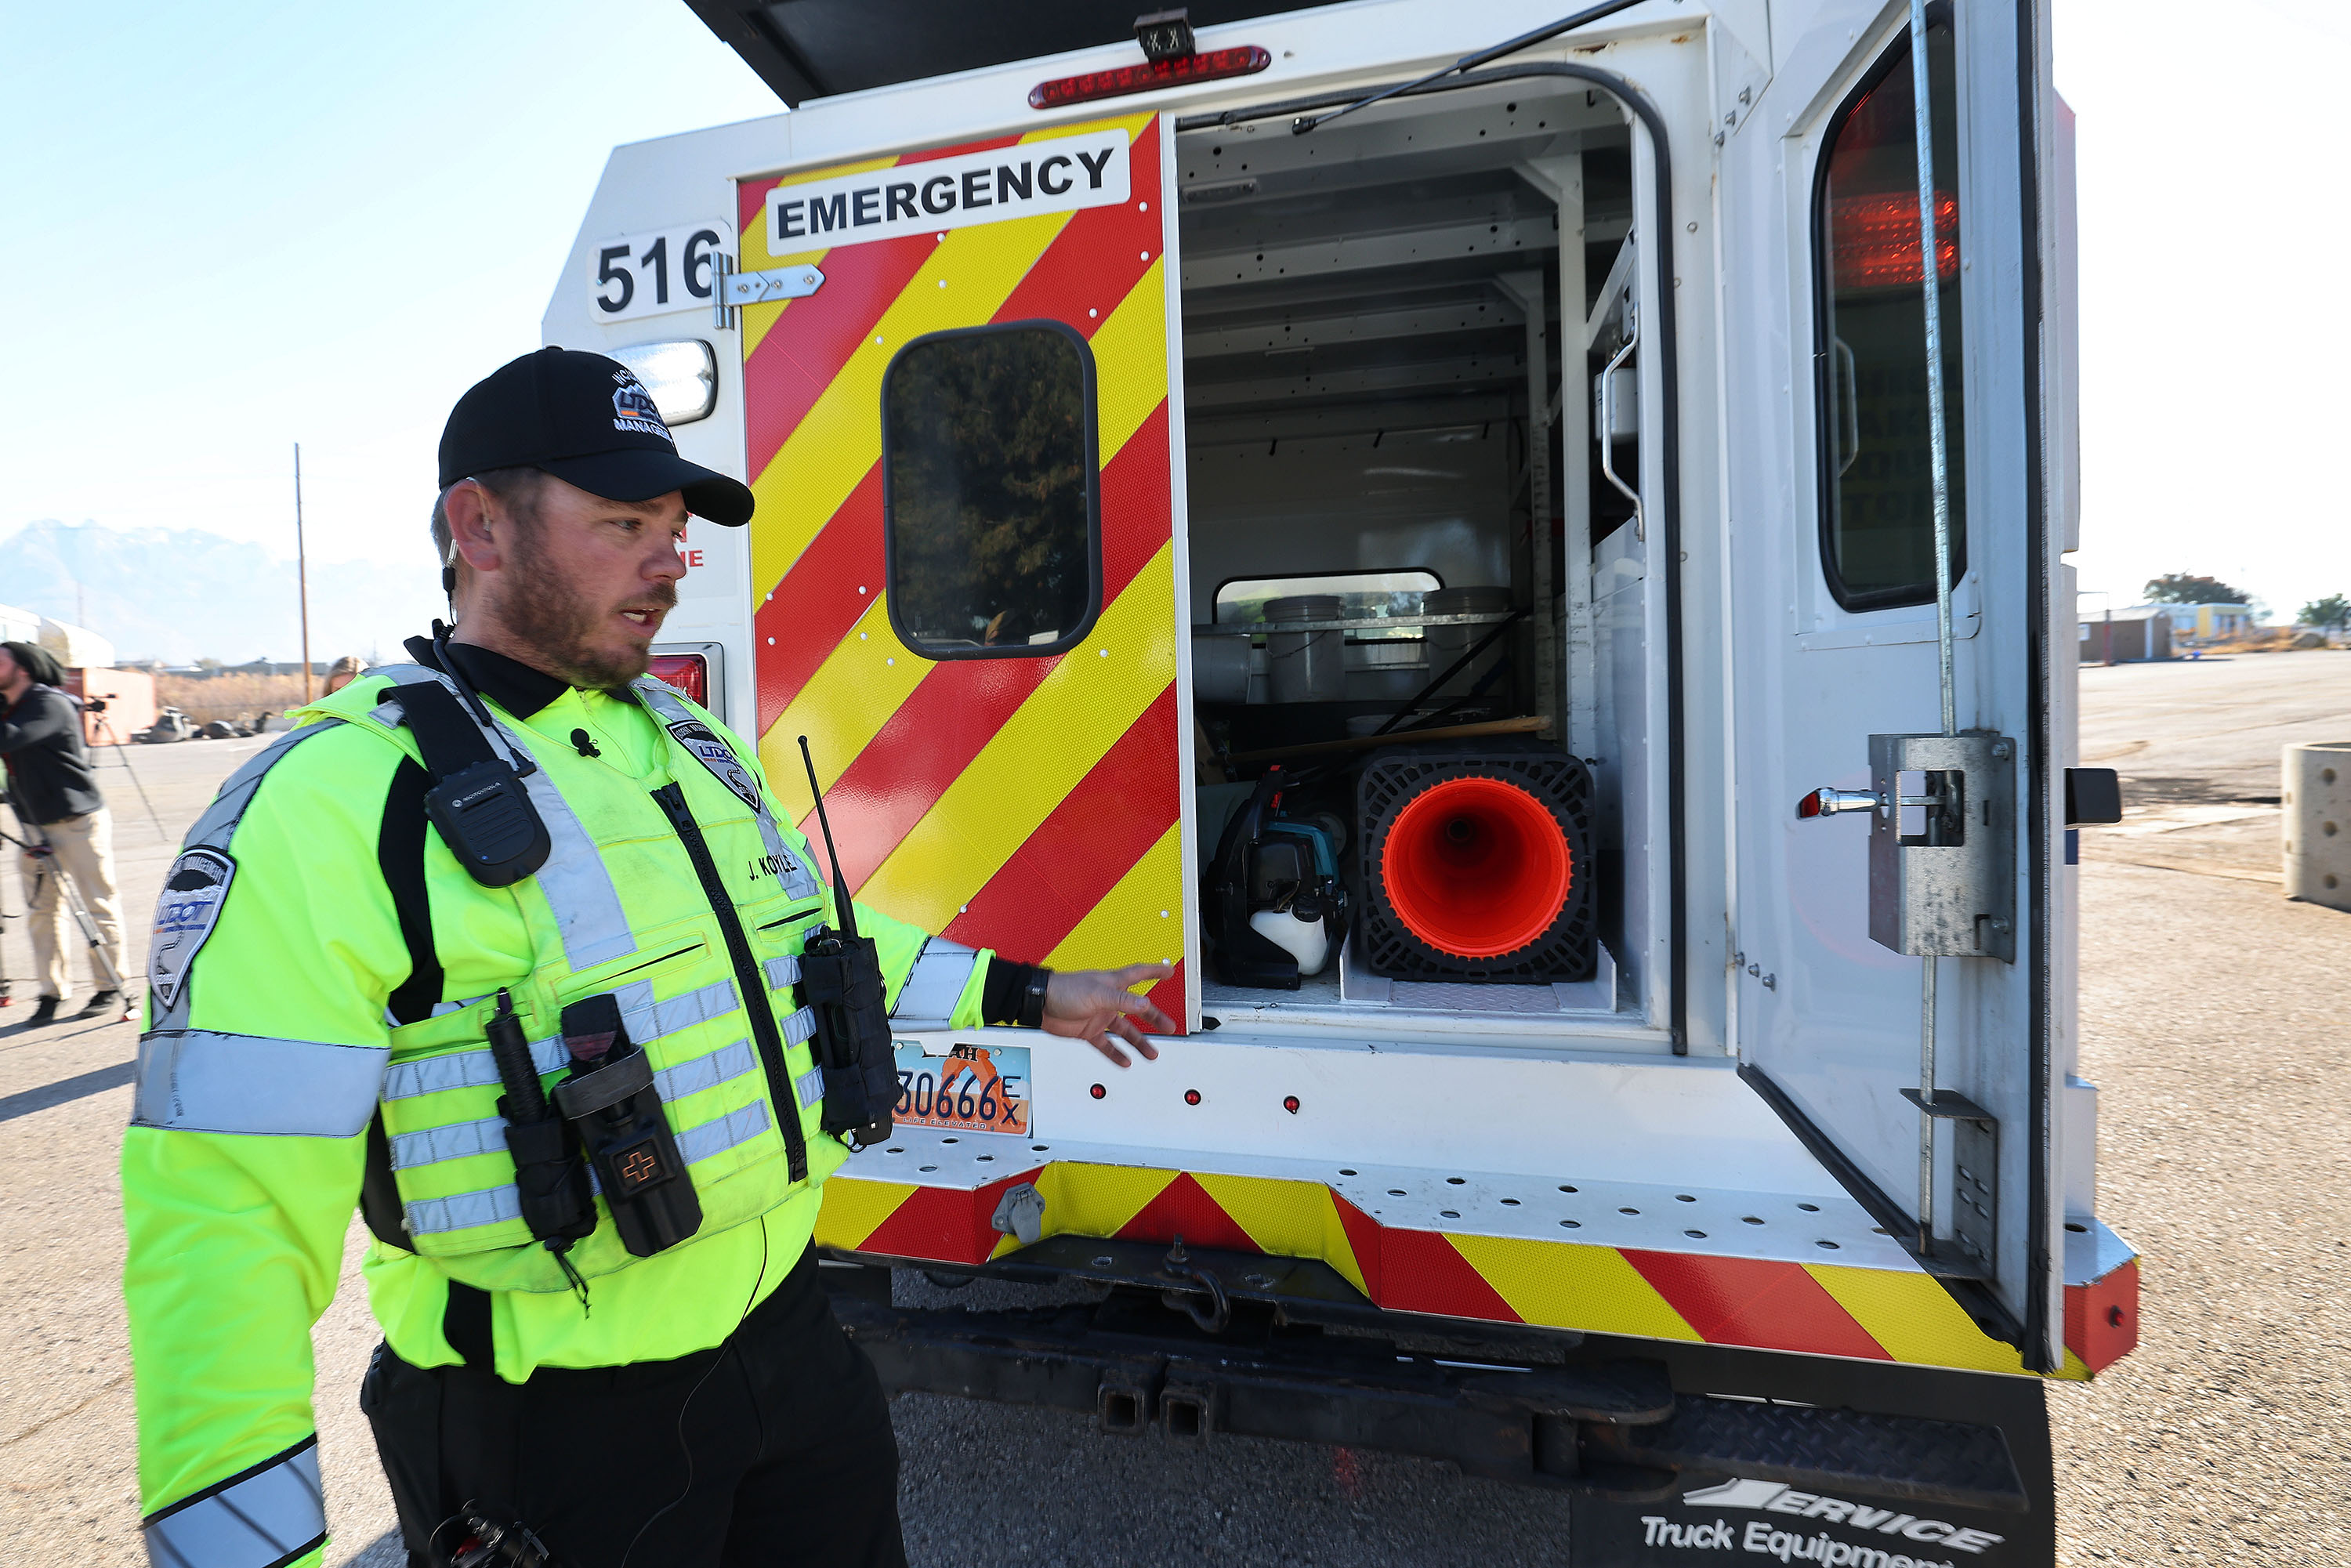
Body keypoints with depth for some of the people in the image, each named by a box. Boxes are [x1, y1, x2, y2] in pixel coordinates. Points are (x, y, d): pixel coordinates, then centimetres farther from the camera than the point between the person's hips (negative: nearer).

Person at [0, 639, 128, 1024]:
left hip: (79, 821, -8)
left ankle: (110, 988, 10)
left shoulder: (51, 705, -15)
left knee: (98, 905, 1)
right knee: (41, 909, 7)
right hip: (35, 825, 8)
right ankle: (53, 993, 15)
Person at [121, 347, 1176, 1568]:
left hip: (787, 1324, 7)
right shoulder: (332, 805, -18)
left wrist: (1028, 997, 19)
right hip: (556, 1431, -6)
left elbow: (813, 932, 17)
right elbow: (227, 1207, -21)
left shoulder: (694, 746, 5)